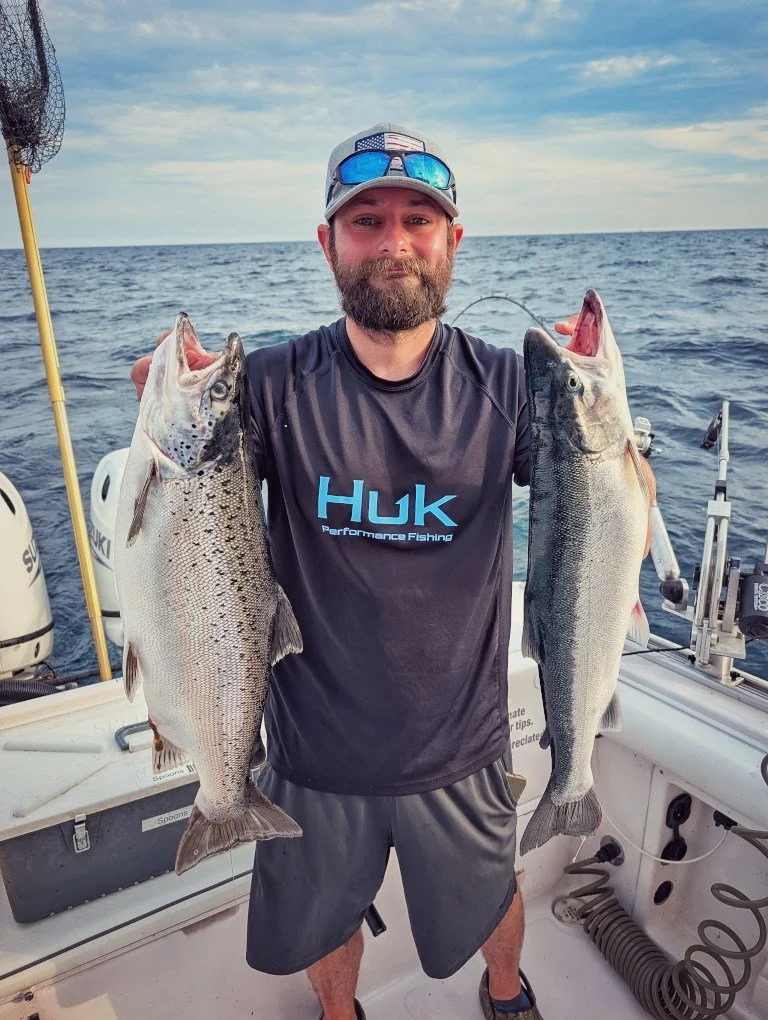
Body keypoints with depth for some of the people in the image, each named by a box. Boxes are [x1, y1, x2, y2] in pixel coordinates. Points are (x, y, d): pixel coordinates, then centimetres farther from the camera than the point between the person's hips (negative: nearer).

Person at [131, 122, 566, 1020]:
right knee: (321, 927, 27)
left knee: (489, 904, 29)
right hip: (317, 751, 0)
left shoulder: (501, 386, -11)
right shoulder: (277, 386, -13)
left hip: (459, 751, 1)